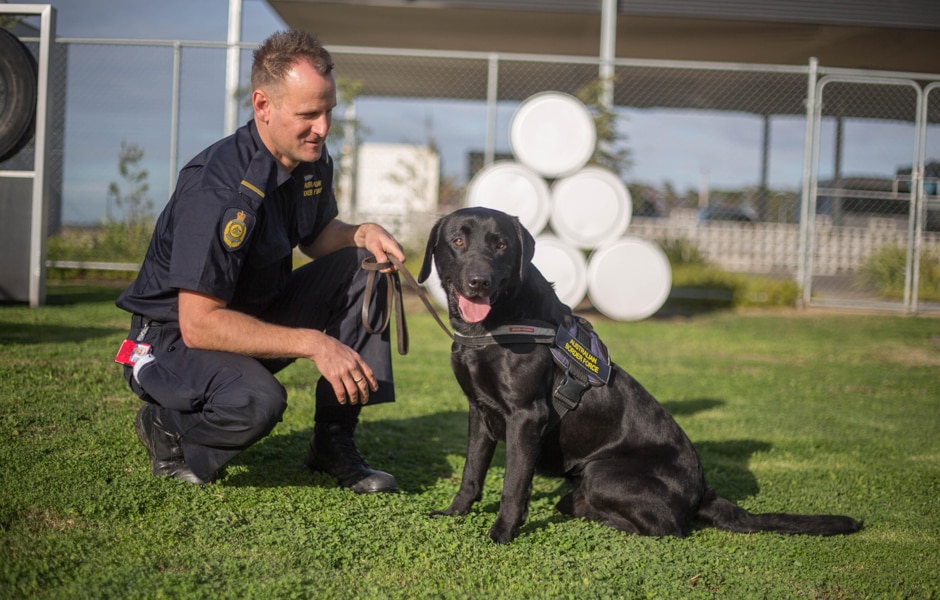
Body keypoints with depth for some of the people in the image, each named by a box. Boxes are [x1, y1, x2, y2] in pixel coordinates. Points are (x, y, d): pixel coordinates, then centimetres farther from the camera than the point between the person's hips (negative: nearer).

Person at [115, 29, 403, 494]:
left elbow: (316, 236, 17)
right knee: (258, 400, -38)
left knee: (362, 267, -7)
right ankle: (167, 429, -2)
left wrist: (362, 234, -7)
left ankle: (334, 443, -2)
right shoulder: (218, 186, -30)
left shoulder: (311, 160, -4)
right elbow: (198, 323, -31)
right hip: (174, 337, -8)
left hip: (253, 318, 9)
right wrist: (312, 342, -34)